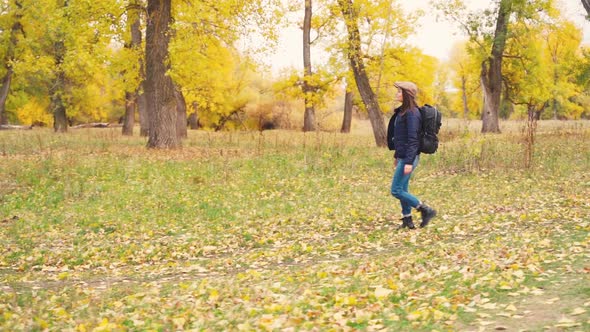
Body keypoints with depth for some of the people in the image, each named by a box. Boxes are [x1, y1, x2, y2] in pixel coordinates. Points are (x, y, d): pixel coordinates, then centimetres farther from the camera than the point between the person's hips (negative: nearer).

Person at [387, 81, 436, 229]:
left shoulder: (412, 113, -17)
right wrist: (397, 156, 22)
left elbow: (413, 139, -21)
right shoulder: (402, 111, 13)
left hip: (408, 158, -10)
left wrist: (409, 162, -24)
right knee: (402, 190, 13)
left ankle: (426, 210, 0)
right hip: (402, 156, 10)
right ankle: (407, 221, 20)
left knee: (396, 190, -7)